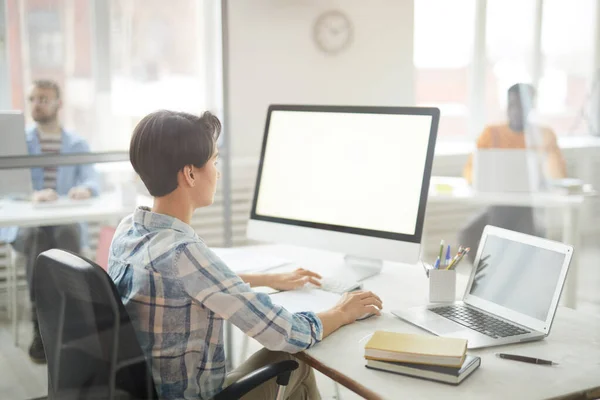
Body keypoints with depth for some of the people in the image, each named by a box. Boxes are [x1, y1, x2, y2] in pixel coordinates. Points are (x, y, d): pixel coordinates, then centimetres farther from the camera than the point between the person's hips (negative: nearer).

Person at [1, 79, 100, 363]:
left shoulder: (78, 144, 11)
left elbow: (92, 181, -3)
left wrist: (85, 189, -28)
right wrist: (32, 194, -30)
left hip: (65, 222, 1)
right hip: (26, 223, 0)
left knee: (67, 236, -32)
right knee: (38, 240, -32)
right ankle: (41, 329, -23)